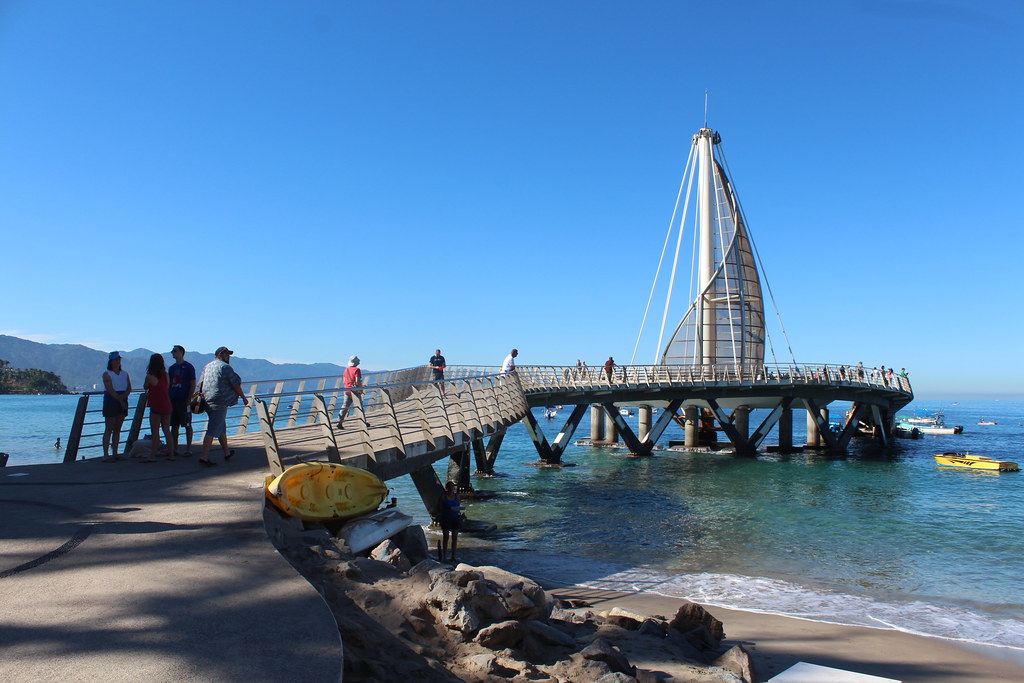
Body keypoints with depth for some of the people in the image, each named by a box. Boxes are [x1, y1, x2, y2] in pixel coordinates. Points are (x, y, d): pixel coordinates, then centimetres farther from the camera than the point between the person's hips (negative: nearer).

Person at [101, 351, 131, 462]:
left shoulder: (125, 374, 13)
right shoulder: (107, 374, -3)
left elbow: (129, 388, 4)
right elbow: (110, 390, -13)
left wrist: (122, 397, -14)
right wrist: (120, 401, -15)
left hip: (122, 402, 5)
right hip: (110, 403, -5)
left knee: (118, 429, 7)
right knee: (109, 429, -5)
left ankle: (115, 454, 12)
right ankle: (106, 455, -5)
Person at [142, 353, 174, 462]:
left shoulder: (150, 376, -10)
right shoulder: (165, 374, 4)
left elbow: (145, 387, 7)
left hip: (156, 406, -5)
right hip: (167, 405, 5)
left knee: (155, 431, -4)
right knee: (167, 430, 11)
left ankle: (152, 456, -4)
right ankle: (171, 454, 12)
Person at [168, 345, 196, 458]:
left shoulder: (189, 367, -3)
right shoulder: (171, 368, 15)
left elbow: (193, 385, -6)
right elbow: (169, 385, 18)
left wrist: (189, 400, -13)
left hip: (184, 401, -6)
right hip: (173, 400, 6)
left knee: (187, 425, -2)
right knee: (174, 426, 7)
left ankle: (188, 449, 2)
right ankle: (174, 449, 13)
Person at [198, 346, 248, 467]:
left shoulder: (207, 366, 16)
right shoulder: (225, 367, -7)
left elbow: (201, 384, 17)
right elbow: (236, 385, -6)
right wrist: (244, 398, 4)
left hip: (207, 401, 9)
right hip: (220, 402, -9)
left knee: (222, 427, 19)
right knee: (213, 430, -9)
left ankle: (227, 453, 30)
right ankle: (204, 457, -13)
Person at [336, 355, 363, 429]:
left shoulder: (346, 370, 9)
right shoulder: (357, 370, -11)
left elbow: (344, 381, 13)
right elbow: (357, 381, -18)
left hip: (347, 390, 6)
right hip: (355, 391, -5)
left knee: (345, 407, 5)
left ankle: (340, 422, -3)